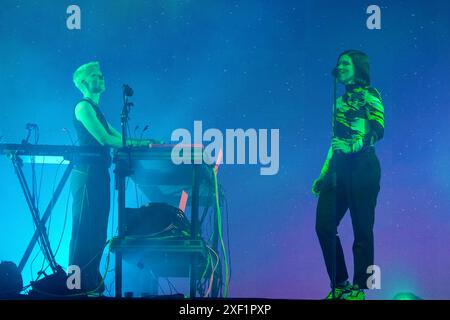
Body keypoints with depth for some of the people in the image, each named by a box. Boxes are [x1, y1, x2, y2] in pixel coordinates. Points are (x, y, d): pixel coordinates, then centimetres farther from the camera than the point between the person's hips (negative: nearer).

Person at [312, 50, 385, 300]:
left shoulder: (369, 95, 1)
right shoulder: (340, 100, 22)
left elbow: (378, 129, -12)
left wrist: (352, 146, -26)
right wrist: (323, 174, 19)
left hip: (361, 166, -7)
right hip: (338, 168, 7)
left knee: (362, 229, -3)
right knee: (324, 225, 0)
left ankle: (359, 289, 6)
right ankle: (339, 284, 12)